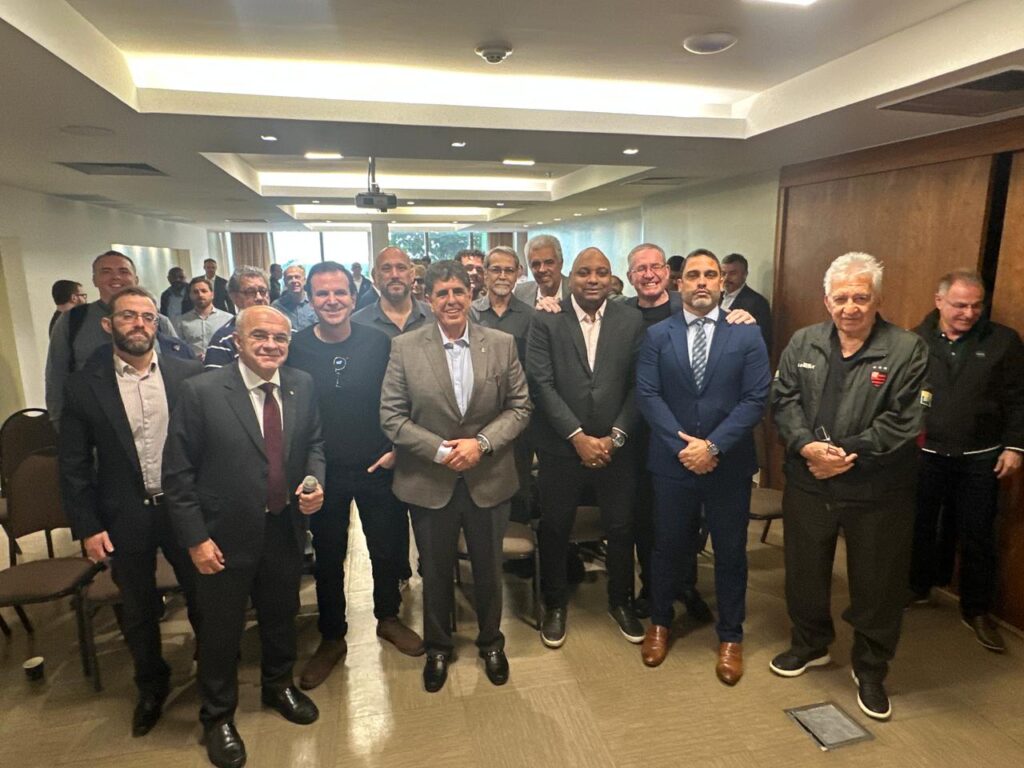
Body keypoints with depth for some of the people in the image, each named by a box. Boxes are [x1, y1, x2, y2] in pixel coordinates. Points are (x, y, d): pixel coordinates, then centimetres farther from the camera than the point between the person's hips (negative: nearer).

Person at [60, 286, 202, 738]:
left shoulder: (189, 374, -6)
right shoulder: (83, 387, -5)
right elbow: (73, 466, -2)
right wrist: (87, 527, -5)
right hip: (124, 519, 1)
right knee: (138, 612, 18)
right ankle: (152, 686, 43)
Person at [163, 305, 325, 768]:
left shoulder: (302, 386, -4)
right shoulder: (201, 392, -16)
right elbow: (177, 473, -12)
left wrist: (315, 480, -11)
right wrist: (195, 539, -13)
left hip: (285, 530, 4)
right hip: (225, 537, -3)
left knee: (281, 617, 24)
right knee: (221, 631, 16)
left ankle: (278, 686, 52)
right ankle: (217, 717, 42)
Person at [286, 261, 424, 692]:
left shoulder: (378, 342, -8)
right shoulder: (295, 349, -9)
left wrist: (397, 447, -8)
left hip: (377, 467, 1)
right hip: (322, 473, 0)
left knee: (388, 547, 15)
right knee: (328, 557, 15)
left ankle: (388, 618, 41)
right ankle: (332, 638, 36)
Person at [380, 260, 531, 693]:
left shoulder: (502, 344, -3)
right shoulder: (405, 348, -6)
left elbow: (519, 407, -2)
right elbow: (391, 416, -8)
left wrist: (481, 443, -16)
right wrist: (440, 450, -17)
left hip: (489, 480, 1)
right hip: (429, 483, -1)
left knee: (488, 569, 18)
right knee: (435, 572, 17)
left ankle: (491, 642, 44)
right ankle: (437, 648, 42)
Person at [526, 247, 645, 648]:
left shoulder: (631, 321, 1)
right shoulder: (546, 321, -5)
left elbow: (638, 386, -1)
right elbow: (542, 384, -11)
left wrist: (615, 437, -10)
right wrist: (579, 437, -15)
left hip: (616, 446, 2)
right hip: (560, 447, -1)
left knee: (621, 528, 14)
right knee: (555, 529, 12)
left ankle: (621, 601, 38)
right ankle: (555, 605, 35)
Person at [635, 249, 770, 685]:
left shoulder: (747, 335, -1)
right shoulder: (657, 335, 1)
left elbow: (755, 399, -8)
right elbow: (647, 395, -6)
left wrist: (713, 445, -17)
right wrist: (683, 444, -16)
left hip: (729, 465, 0)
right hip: (672, 462, 0)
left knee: (730, 552, 13)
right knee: (668, 547, 15)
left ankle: (730, 637, 33)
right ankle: (659, 623, 37)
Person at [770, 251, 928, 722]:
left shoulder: (907, 349, -6)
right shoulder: (802, 343, 4)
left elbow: (904, 420, -12)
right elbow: (784, 401, -1)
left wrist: (848, 454, -19)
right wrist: (807, 446, -17)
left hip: (878, 492, -2)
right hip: (808, 485, 3)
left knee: (877, 584, 11)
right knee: (805, 572, 17)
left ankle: (870, 669, 34)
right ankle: (810, 644, 42)